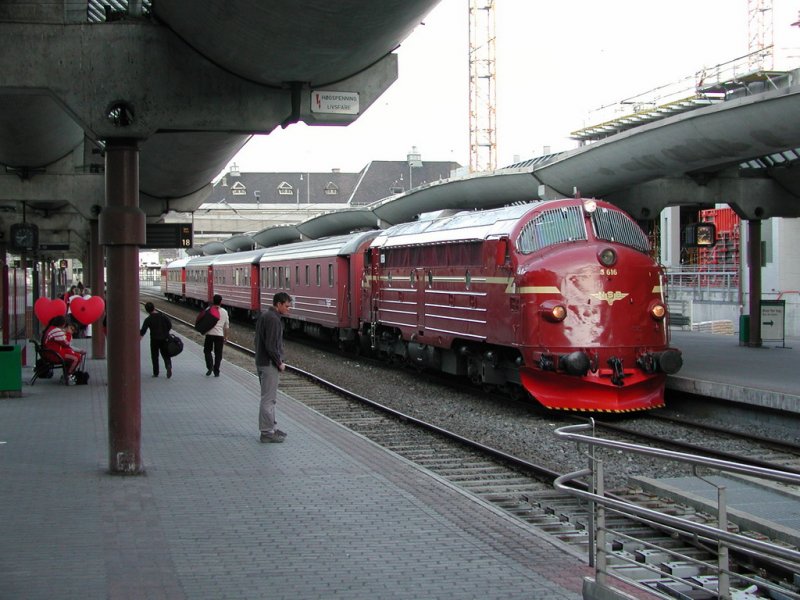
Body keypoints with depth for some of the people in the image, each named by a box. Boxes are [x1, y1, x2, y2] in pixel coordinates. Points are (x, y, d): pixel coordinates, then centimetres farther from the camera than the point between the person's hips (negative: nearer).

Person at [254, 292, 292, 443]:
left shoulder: (264, 315, 12)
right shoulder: (273, 319, -20)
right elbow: (271, 346, -25)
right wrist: (279, 363, -12)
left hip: (261, 361, 10)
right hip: (269, 364, -10)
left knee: (270, 398, 18)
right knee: (268, 399, -4)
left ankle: (270, 428, 26)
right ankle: (267, 432, 1)